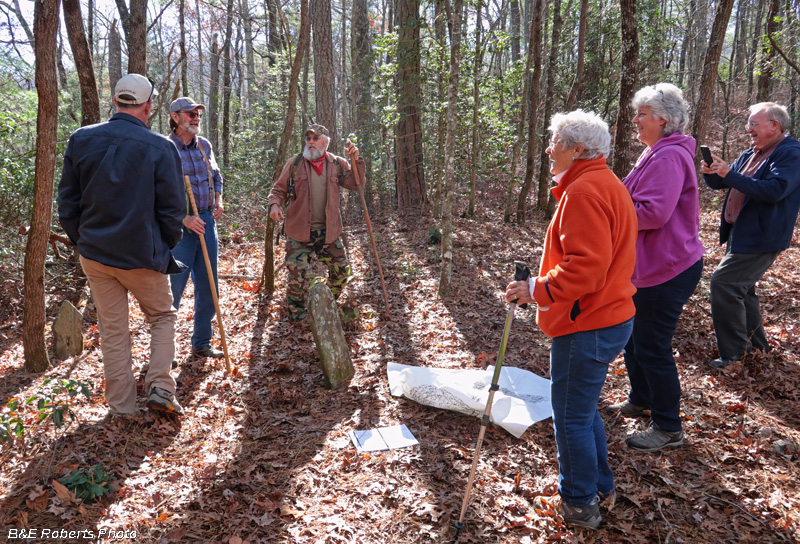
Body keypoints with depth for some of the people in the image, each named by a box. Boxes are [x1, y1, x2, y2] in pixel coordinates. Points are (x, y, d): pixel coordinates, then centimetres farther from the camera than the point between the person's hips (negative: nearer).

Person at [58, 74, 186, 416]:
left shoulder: (81, 140, -1)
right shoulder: (160, 148, -11)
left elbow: (67, 204, 5)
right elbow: (172, 210, -7)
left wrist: (83, 241, 16)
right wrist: (164, 248, 8)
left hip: (95, 255, 3)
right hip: (143, 257, -3)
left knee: (112, 330, 13)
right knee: (162, 317, 17)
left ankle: (121, 407, 21)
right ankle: (160, 388, 6)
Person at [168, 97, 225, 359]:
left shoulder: (204, 145, 9)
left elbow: (216, 176, 24)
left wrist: (218, 200, 7)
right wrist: (184, 218, -19)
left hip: (207, 222, 6)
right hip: (180, 226, -6)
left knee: (208, 287, 11)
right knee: (173, 289, 0)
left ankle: (201, 343, 26)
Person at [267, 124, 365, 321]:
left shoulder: (337, 164, 4)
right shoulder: (294, 164, 0)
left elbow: (356, 185, 0)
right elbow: (278, 189, 6)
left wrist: (356, 161, -12)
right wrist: (274, 204, -14)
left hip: (328, 231, 3)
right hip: (299, 231, -2)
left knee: (341, 271, 8)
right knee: (297, 275, -6)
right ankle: (296, 316, 17)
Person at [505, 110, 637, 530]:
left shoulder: (584, 191, -20)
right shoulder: (604, 183, 15)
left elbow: (586, 266, -28)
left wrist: (536, 289, -20)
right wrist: (545, 285, 17)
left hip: (587, 327, -11)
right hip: (607, 317, 11)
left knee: (571, 417, 4)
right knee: (583, 409, 23)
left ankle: (580, 503, 21)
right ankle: (599, 485, 39)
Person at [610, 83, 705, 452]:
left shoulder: (669, 157, -20)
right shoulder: (657, 153, 15)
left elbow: (653, 213, -28)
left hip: (667, 270, -11)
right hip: (649, 266, 11)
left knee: (652, 346, -2)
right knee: (632, 335, 21)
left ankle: (668, 428, 13)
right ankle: (640, 400, 40)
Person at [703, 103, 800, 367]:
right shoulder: (751, 154, 14)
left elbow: (774, 190, -27)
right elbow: (719, 183, 17)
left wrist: (729, 174, -29)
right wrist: (711, 173, -7)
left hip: (761, 237, -10)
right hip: (740, 234, 10)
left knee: (723, 282, -17)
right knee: (740, 286, 18)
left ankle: (733, 350, -10)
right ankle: (755, 341, 34)